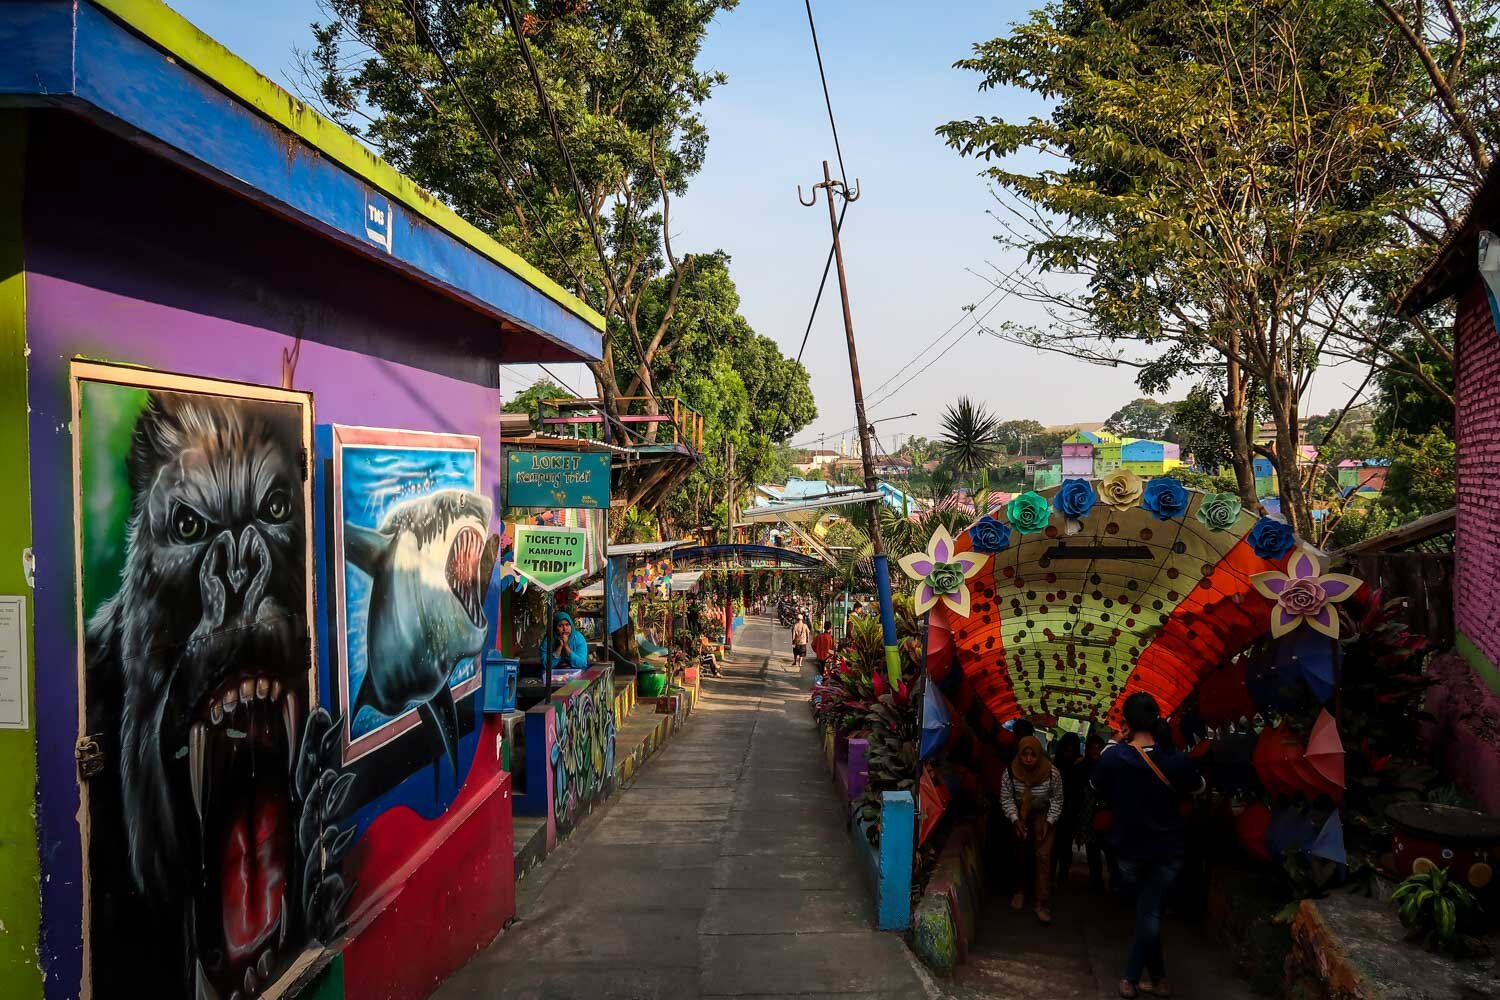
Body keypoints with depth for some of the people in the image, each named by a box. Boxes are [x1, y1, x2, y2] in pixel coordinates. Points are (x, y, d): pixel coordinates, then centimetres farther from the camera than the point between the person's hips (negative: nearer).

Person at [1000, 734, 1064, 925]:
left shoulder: (1052, 773, -24)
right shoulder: (1010, 773, -21)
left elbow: (1057, 800, -9)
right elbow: (1006, 799, -9)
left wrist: (1048, 822, -15)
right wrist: (1015, 820, -18)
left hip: (1044, 816, -2)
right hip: (1020, 816, 2)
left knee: (1043, 856, -12)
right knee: (1020, 855, 10)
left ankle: (1042, 903, -7)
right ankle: (1020, 890, 36)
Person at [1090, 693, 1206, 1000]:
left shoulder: (1112, 756, -18)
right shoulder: (1177, 762, -17)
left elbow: (1097, 787, 4)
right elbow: (1198, 788, 5)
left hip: (1130, 848, 1)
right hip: (1168, 849, 0)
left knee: (1147, 912, 21)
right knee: (1150, 913, 8)